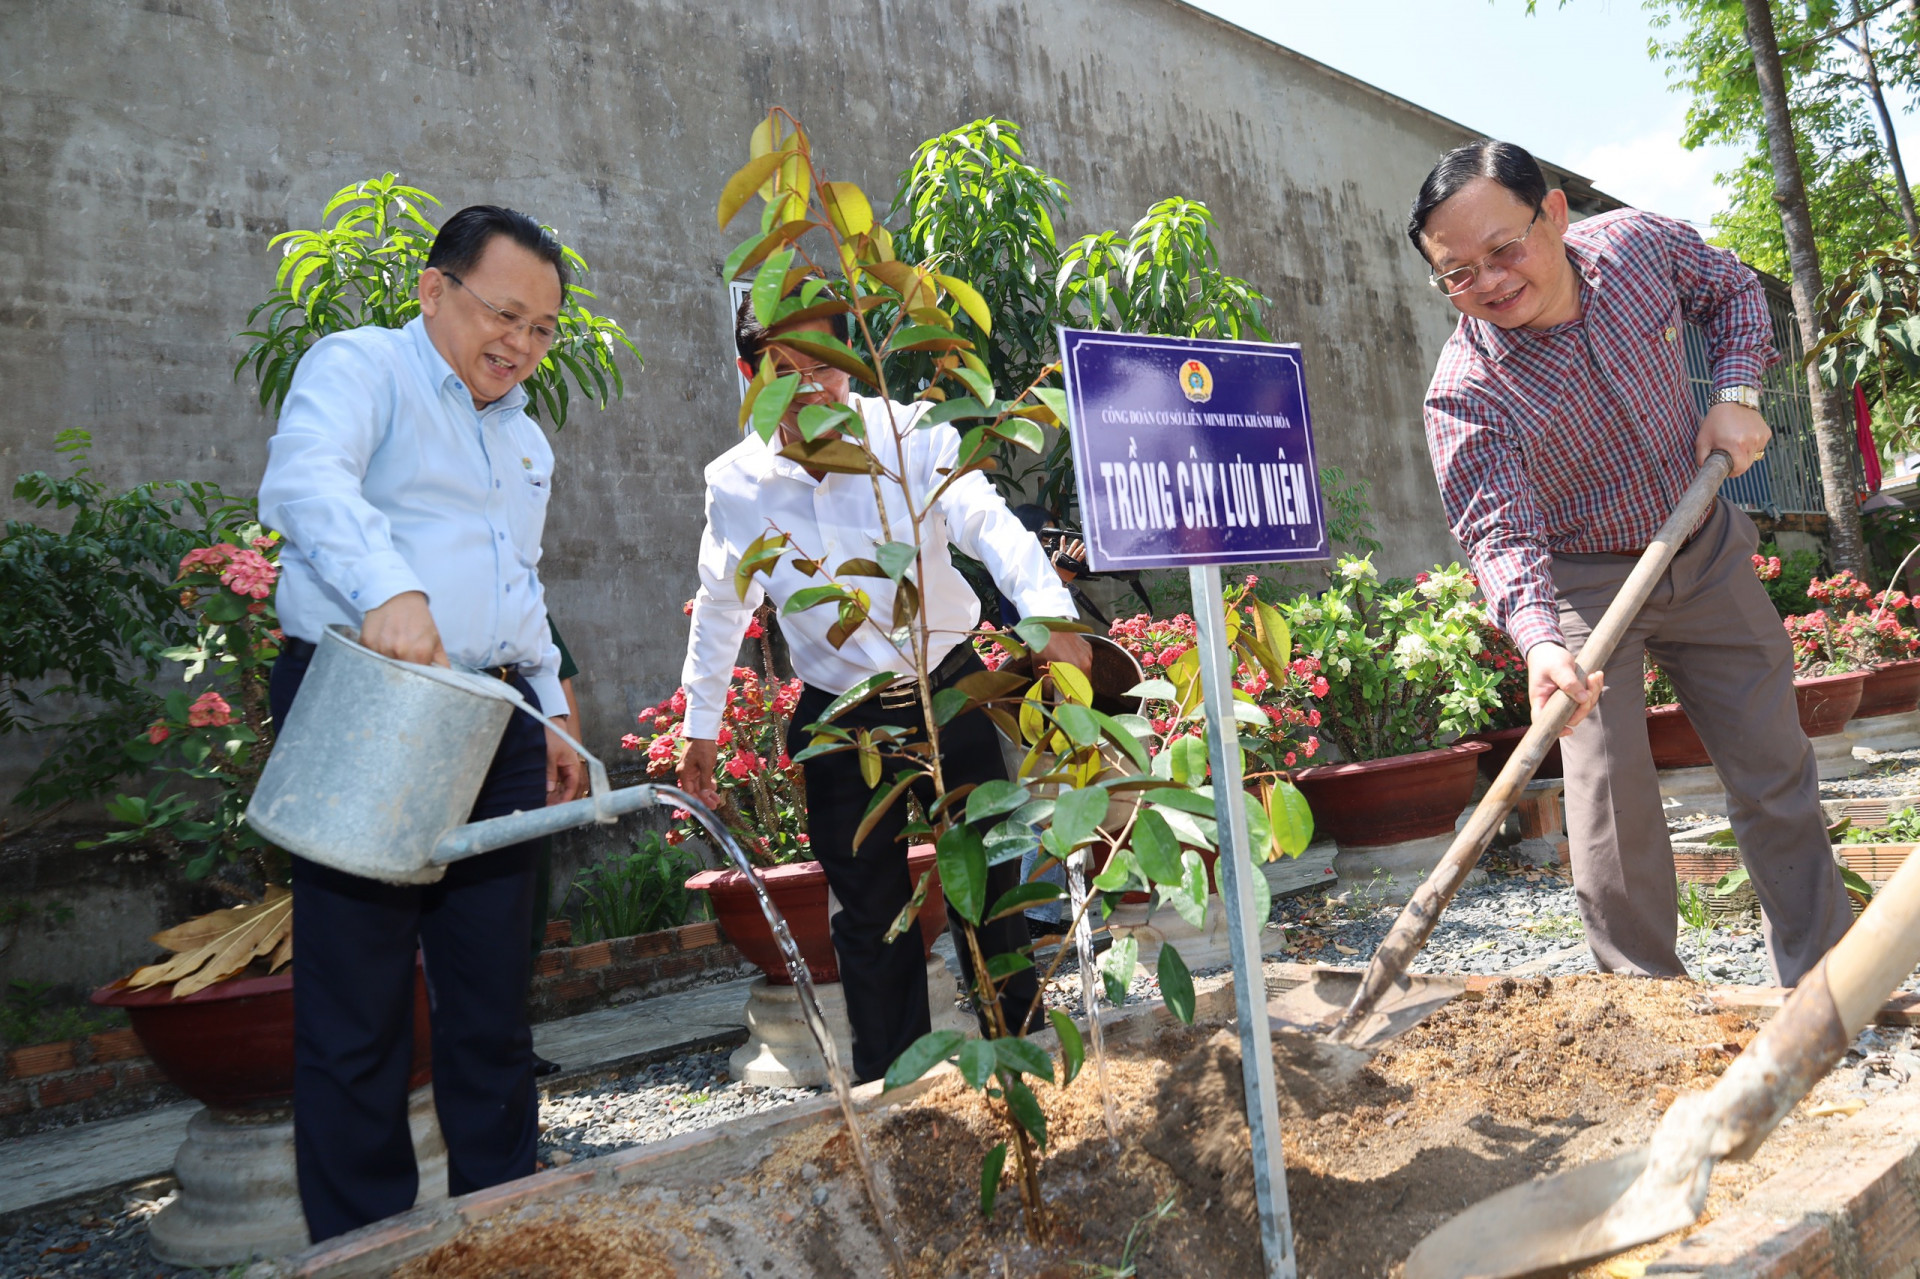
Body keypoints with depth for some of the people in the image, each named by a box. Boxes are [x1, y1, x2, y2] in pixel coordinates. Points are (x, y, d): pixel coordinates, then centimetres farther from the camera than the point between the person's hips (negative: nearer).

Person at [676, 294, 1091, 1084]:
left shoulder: (913, 435, -13)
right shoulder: (734, 484, -5)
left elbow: (990, 525, -28)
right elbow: (721, 605, 10)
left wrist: (1049, 614, -47)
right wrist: (701, 724, 15)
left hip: (949, 692, -1)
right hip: (841, 722, 1)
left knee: (990, 880, 10)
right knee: (870, 915, 7)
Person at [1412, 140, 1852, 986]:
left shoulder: (1640, 244, -12)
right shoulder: (1466, 393, -26)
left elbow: (1732, 290, 9)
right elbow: (1501, 532, -32)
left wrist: (1735, 394, -8)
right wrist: (1540, 641, -49)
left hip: (1704, 550, 4)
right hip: (1585, 581, -4)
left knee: (1777, 767, 10)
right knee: (1609, 779, -14)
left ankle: (1826, 973, 28)